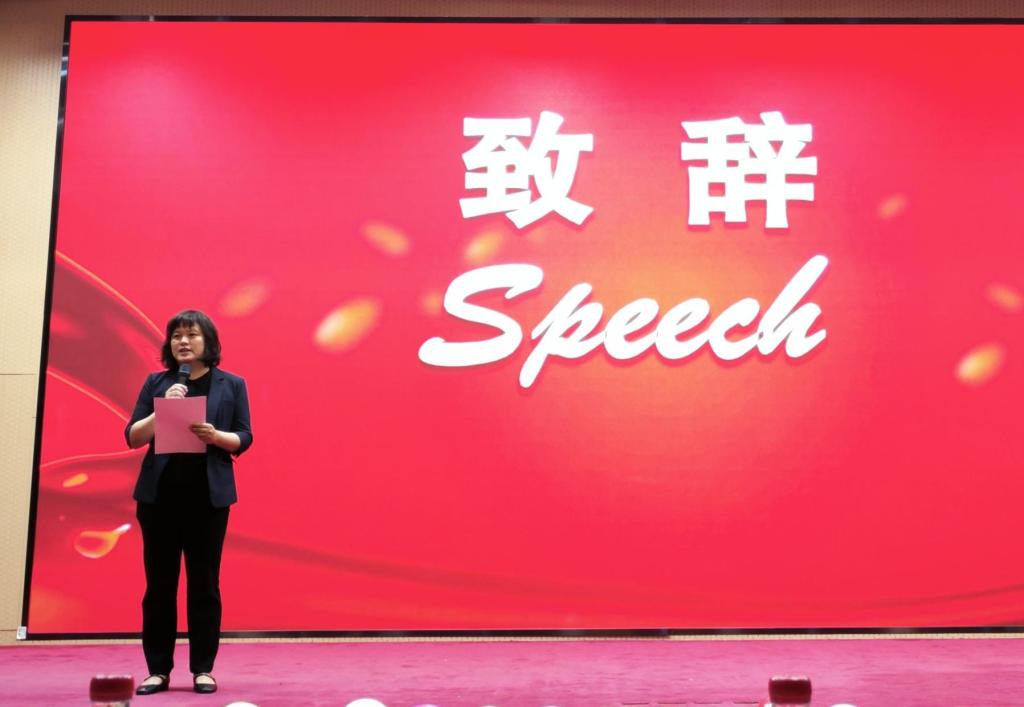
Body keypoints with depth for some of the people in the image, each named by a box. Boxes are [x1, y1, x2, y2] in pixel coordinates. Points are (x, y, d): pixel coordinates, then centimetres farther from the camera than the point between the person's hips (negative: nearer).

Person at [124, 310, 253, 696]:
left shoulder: (231, 385, 5)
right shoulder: (156, 383, 8)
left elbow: (244, 439, 2)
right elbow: (133, 437, 3)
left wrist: (216, 436, -17)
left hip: (208, 494, -1)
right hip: (159, 493, 1)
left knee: (204, 584, 2)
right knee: (159, 583, 4)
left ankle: (203, 669, 10)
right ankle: (158, 669, 12)